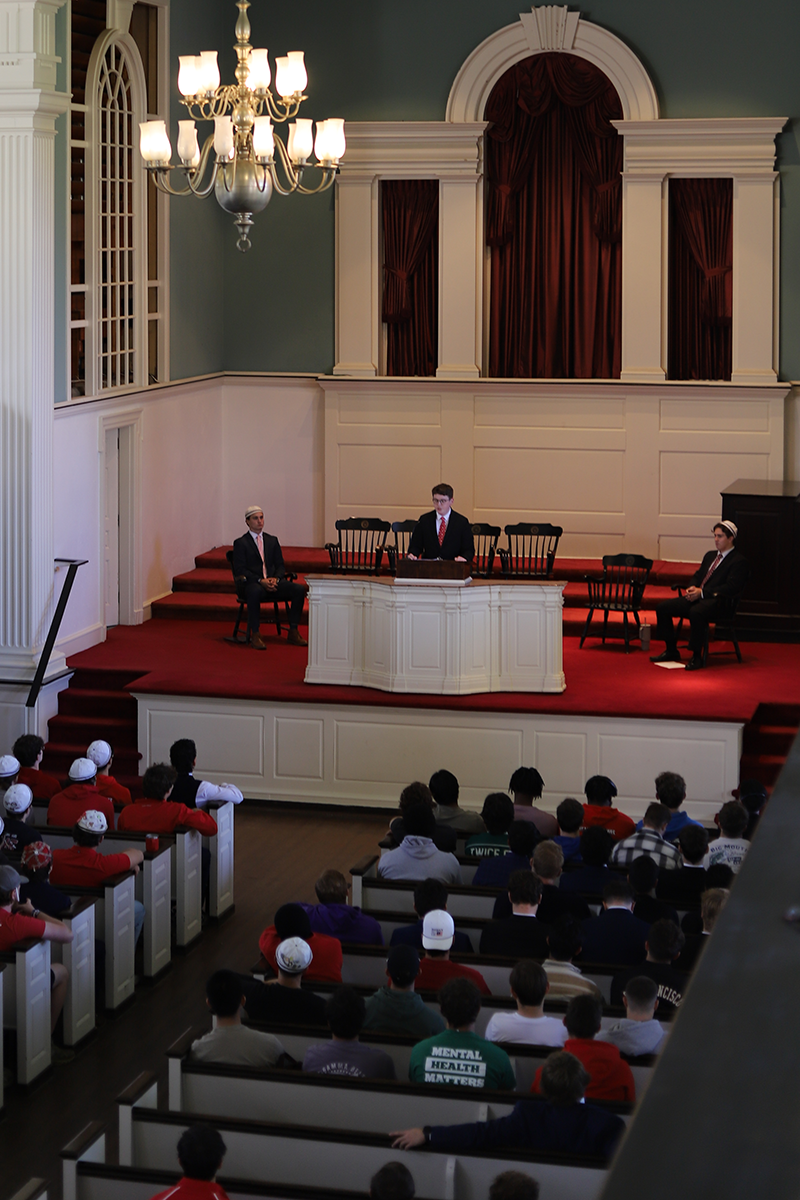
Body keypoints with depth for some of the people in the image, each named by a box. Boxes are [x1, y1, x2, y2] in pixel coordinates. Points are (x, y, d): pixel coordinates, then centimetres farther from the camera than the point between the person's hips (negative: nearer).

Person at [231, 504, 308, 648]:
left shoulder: (272, 541, 20)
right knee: (255, 591, -42)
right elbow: (239, 570, -5)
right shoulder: (240, 543, 5)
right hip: (252, 583, -5)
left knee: (299, 589, -20)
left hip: (273, 582, 5)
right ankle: (255, 635, -34)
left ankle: (293, 632, -15)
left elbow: (280, 565, 16)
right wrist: (260, 580, -18)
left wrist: (275, 578, -7)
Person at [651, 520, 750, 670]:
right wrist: (692, 588, 0)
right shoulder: (710, 556, 27)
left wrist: (702, 593, -18)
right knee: (662, 607, -4)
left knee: (696, 612, -40)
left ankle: (696, 656, -29)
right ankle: (671, 651, 5)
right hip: (697, 596, 9)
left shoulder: (739, 561, -2)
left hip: (717, 601, -9)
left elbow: (731, 587, -13)